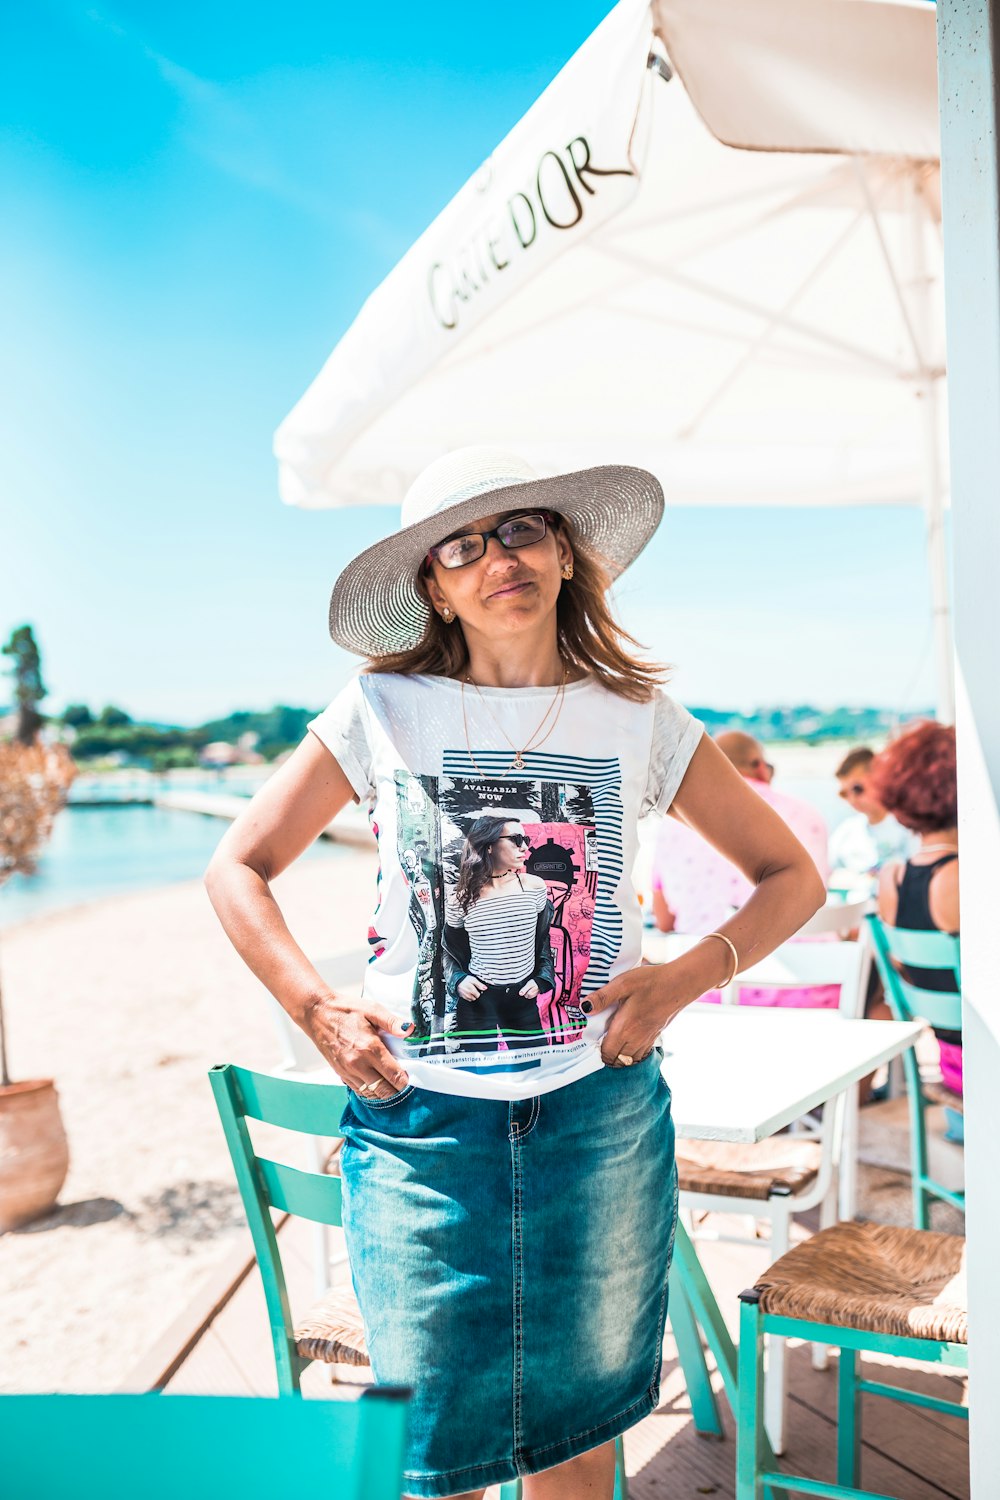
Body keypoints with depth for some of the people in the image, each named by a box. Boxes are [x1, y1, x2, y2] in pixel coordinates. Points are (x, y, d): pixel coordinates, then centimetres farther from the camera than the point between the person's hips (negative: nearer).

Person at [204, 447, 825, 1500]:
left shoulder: (637, 721, 2)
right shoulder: (385, 709, -2)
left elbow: (791, 877, 9)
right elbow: (236, 869, 4)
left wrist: (682, 979, -5)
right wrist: (319, 1011, -7)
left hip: (600, 1113, 1)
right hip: (420, 1120, -1)